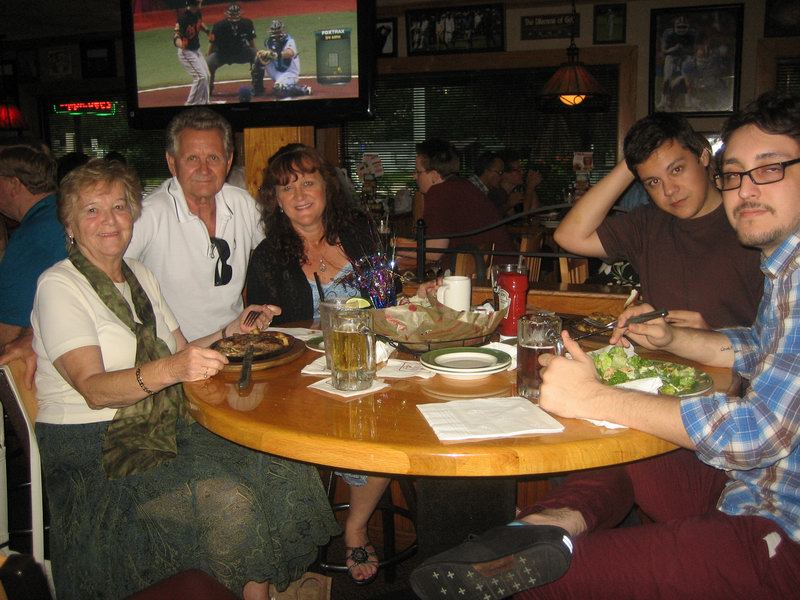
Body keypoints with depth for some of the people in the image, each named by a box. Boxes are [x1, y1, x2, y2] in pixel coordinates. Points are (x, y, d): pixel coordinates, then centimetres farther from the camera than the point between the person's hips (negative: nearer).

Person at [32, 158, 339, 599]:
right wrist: (168, 370, -37)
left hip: (164, 428, 7)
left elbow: (181, 354, 19)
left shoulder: (140, 276, 15)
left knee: (284, 467, -14)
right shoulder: (59, 286, -9)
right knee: (226, 499, -28)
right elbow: (93, 389, -21)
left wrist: (233, 331, 5)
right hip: (96, 451, -7)